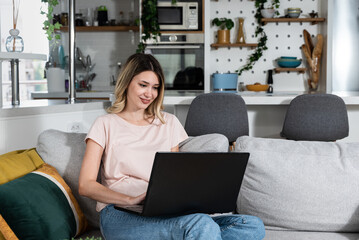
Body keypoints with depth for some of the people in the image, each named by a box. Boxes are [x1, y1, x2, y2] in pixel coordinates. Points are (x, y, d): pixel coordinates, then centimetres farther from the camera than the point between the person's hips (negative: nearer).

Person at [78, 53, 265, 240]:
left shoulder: (169, 123, 22)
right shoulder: (106, 125, 10)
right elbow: (85, 185, -1)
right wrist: (131, 199, -18)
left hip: (164, 214, 6)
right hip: (120, 214, -5)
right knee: (202, 224, -38)